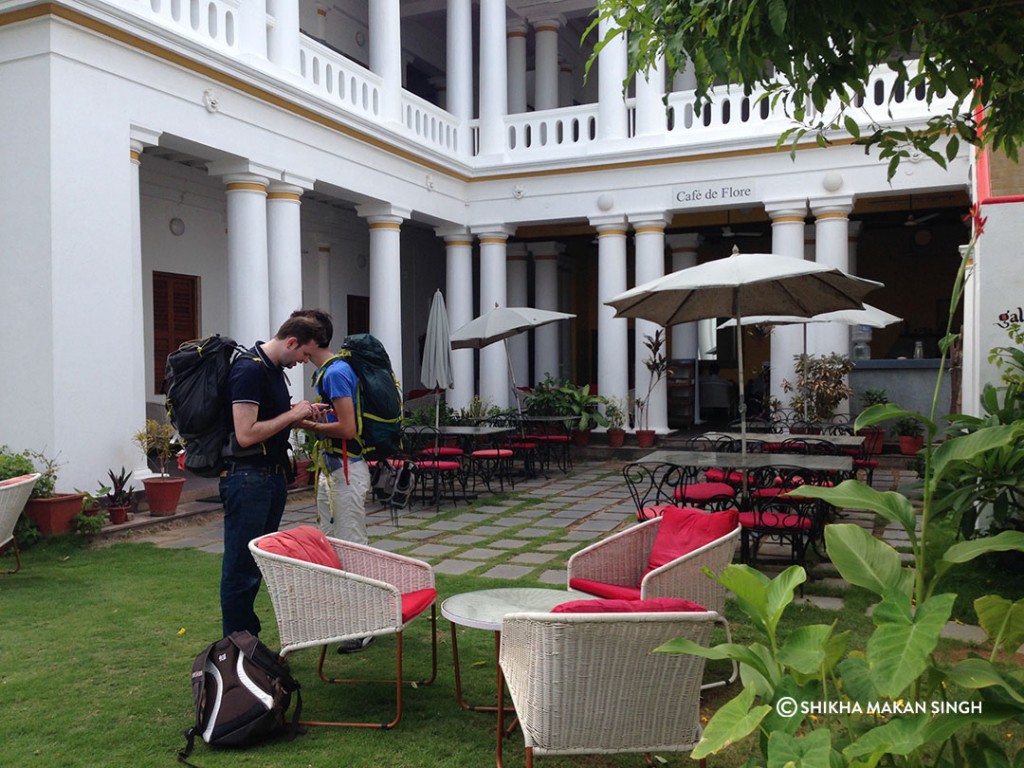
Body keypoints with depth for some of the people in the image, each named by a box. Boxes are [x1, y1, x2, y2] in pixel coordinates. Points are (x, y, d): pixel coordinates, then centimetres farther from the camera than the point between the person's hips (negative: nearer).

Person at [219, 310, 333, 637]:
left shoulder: (275, 369, 13)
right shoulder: (249, 370, -18)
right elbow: (246, 434, -24)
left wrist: (301, 415, 9)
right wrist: (292, 414, -16)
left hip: (272, 477, 10)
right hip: (248, 479, -10)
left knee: (258, 565, 15)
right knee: (241, 568, -1)